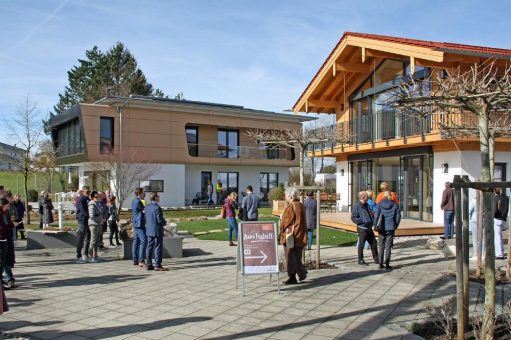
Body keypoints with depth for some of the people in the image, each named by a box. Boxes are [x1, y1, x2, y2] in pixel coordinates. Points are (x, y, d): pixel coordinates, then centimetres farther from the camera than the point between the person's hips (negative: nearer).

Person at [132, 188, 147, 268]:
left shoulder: (134, 201, 16)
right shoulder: (137, 202, -16)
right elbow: (144, 210, -11)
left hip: (136, 224, 11)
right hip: (140, 224, -11)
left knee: (136, 241, 12)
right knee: (143, 241, -12)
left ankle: (135, 260, 17)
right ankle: (141, 261, -15)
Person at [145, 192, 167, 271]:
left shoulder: (147, 207, 7)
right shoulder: (157, 208, -18)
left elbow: (146, 218, 12)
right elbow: (160, 220, -19)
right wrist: (165, 222, -1)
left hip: (149, 230, 8)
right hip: (157, 231, -8)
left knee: (150, 247, 11)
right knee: (158, 247, -1)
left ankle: (149, 265, 16)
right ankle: (157, 265, 1)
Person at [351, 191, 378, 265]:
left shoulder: (367, 205, 12)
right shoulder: (357, 206, -13)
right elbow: (353, 218, -16)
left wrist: (373, 220, 6)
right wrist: (363, 221, -23)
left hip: (369, 228, 8)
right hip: (362, 228, -8)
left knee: (373, 242, 13)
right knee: (361, 244, 2)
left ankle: (376, 258, 26)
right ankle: (360, 260, 13)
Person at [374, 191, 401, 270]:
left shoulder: (380, 204, -1)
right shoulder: (395, 205, 0)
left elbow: (376, 215, -4)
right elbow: (398, 217, 2)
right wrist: (395, 226, 15)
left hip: (382, 228, 1)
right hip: (391, 228, -1)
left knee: (381, 246, 11)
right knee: (388, 246, 3)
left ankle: (380, 263, 13)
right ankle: (387, 264, 4)